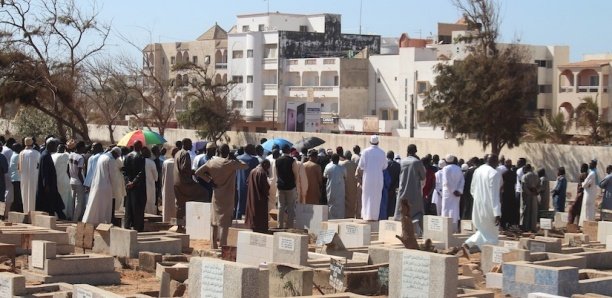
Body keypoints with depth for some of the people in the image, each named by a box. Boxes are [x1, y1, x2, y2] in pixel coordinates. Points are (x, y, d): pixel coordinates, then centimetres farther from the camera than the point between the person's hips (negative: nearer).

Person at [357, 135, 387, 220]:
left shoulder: (366, 151, -9)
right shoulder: (382, 152, -2)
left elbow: (361, 165, -8)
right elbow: (385, 166, 4)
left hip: (368, 176, -2)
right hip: (379, 177, 2)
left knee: (367, 196, 5)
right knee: (376, 197, 8)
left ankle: (367, 215, 0)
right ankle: (375, 216, 8)